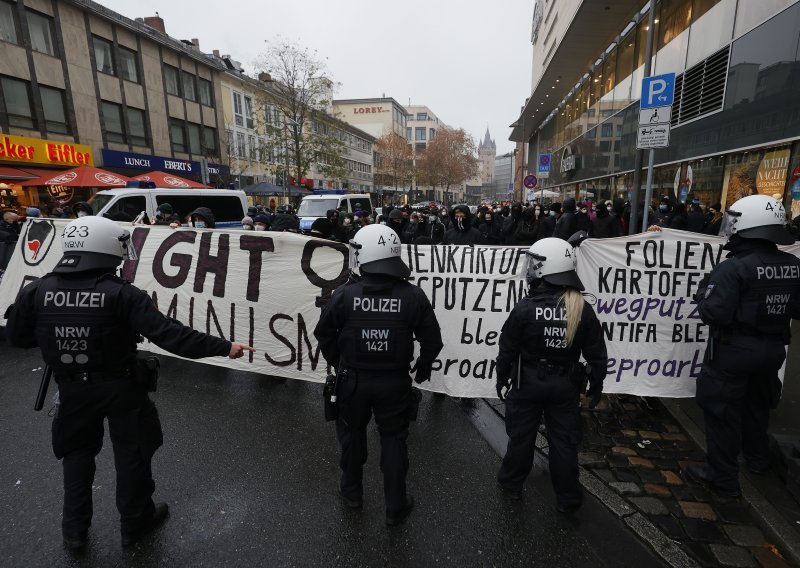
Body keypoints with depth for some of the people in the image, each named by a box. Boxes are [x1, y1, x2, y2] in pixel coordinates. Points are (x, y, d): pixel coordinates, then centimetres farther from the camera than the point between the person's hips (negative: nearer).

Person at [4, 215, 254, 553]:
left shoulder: (36, 291, -9)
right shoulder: (121, 294, -22)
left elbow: (17, 337, 5)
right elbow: (168, 334, -28)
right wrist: (223, 346, -25)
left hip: (72, 389, 4)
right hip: (121, 388, -3)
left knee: (77, 452, 25)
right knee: (131, 452, 16)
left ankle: (74, 531, 37)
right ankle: (135, 523, 33)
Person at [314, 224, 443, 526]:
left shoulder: (345, 294, -15)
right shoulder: (413, 295, -14)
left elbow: (324, 333, -2)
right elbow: (432, 340, -6)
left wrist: (338, 363, 14)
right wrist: (423, 367, 12)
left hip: (353, 380, 1)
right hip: (395, 382, 0)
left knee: (352, 433, 23)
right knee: (393, 439, 16)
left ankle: (352, 492, 44)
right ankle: (396, 507, 31)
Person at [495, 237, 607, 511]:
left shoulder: (525, 308, -19)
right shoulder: (583, 309, -9)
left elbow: (508, 350, -11)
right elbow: (597, 355, -2)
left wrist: (502, 378, 5)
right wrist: (596, 386, 12)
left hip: (528, 383, -2)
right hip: (565, 385, 3)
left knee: (521, 435, 15)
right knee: (564, 440, 15)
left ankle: (511, 483, 35)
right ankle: (567, 499, 30)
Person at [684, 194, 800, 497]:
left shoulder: (733, 268, -24)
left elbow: (714, 314, -27)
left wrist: (704, 291, -10)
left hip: (734, 349, -7)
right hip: (773, 348, 7)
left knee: (722, 410, 6)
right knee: (757, 404, 27)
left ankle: (723, 477, 17)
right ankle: (757, 458, 46)